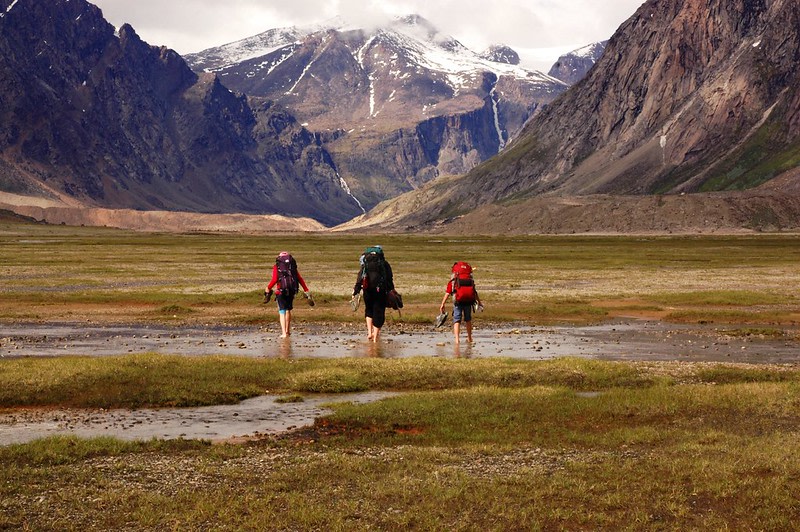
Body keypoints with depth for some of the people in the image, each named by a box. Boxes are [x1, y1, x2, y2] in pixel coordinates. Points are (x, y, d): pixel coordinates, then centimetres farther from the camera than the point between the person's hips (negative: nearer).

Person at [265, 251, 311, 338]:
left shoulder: (276, 267, 2)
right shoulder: (293, 267, 12)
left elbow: (274, 279, -12)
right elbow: (300, 279, 4)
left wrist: (268, 289, 0)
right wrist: (307, 291, 2)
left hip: (281, 292, -3)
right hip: (291, 292, 3)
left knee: (282, 312, 0)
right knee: (288, 310, 21)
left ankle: (284, 333, -10)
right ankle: (287, 330, 30)